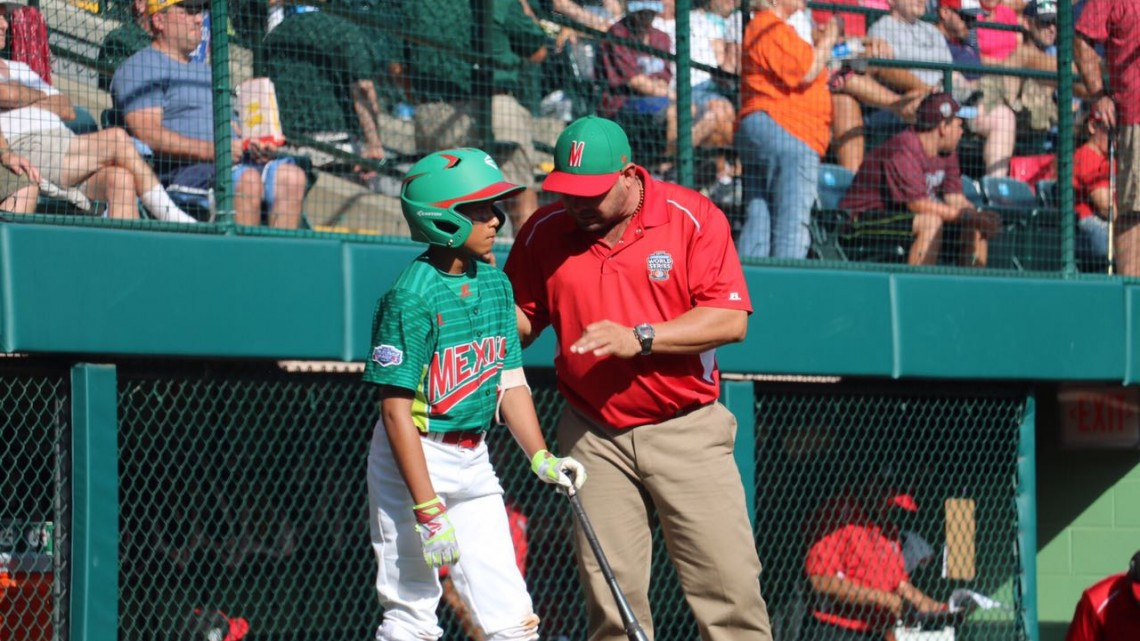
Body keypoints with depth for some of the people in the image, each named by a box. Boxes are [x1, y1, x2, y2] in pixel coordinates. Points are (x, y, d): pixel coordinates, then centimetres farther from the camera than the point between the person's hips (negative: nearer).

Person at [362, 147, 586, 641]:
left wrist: (541, 458, 0)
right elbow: (397, 410, -18)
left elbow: (510, 380, 13)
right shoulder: (412, 296, -17)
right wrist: (428, 509, -21)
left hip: (473, 463, 7)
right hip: (415, 461, -7)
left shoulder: (494, 283, 7)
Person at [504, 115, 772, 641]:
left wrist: (640, 338, -22)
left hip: (688, 431, -2)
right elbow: (524, 318, 13)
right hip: (594, 436, 2)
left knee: (729, 586, -6)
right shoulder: (544, 232, 3)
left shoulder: (692, 217, -7)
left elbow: (730, 319, -13)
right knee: (611, 597, 2)